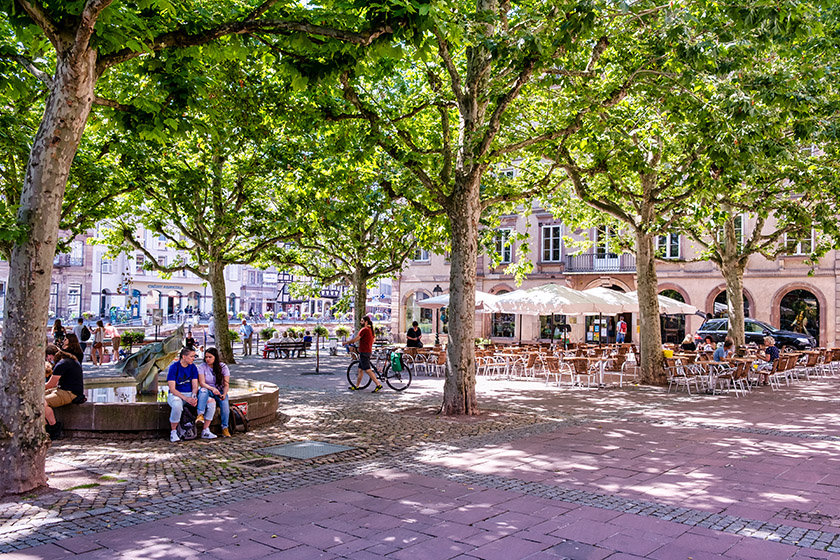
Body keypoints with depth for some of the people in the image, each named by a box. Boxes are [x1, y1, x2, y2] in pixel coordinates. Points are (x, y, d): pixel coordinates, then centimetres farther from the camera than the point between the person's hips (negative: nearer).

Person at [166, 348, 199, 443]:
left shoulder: (193, 367, 5)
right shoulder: (174, 367, -9)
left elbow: (195, 386, 4)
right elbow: (172, 389, -14)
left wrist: (193, 397, -19)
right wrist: (186, 399, -26)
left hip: (190, 394, 4)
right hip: (175, 395, -4)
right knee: (177, 405, -41)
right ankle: (173, 433, -19)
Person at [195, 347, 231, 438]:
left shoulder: (223, 367, 0)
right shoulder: (202, 367, -1)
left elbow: (226, 384, -3)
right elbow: (202, 383, -11)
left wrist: (224, 394, -24)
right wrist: (212, 388, -30)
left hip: (220, 391, 0)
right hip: (208, 391, 0)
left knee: (225, 403, -31)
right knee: (203, 390, -36)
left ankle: (225, 428, -22)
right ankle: (200, 415, -51)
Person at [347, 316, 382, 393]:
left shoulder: (364, 329, -15)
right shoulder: (370, 329, 14)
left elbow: (355, 339, -16)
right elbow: (373, 340, 24)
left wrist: (346, 342, -4)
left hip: (364, 352, -10)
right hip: (369, 351, 10)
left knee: (367, 370, -9)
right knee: (360, 369, 15)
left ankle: (378, 385, -12)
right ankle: (356, 386, 21)